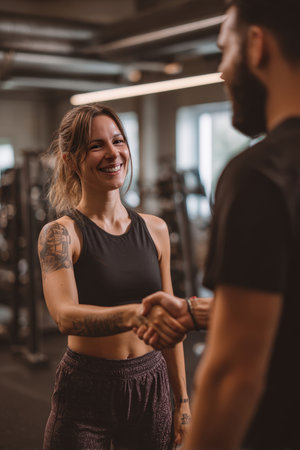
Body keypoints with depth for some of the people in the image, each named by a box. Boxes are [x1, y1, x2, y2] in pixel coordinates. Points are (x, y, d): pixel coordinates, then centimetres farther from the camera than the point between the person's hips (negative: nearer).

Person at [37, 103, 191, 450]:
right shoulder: (60, 234, -10)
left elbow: (167, 321, 9)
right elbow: (66, 316, -26)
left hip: (150, 386, 4)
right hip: (86, 391, -3)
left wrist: (182, 400, 9)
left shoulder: (154, 229, 3)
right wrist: (135, 314, -43)